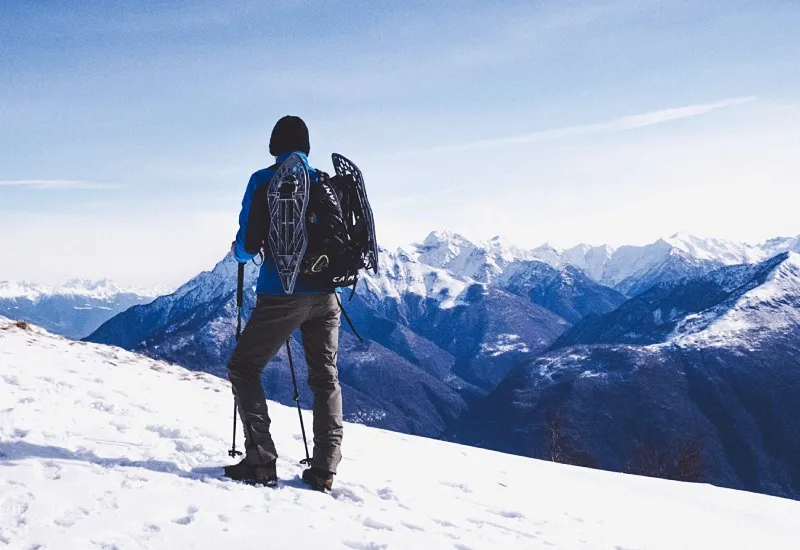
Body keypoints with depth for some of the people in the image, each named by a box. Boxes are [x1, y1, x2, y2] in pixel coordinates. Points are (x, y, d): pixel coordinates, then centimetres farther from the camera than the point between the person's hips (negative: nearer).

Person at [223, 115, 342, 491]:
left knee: (243, 367, 9)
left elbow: (247, 242, -4)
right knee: (325, 376, 12)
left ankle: (260, 461, 0)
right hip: (325, 295, 5)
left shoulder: (263, 181, -4)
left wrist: (238, 252, 19)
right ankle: (324, 468, 8)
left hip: (281, 294, -4)